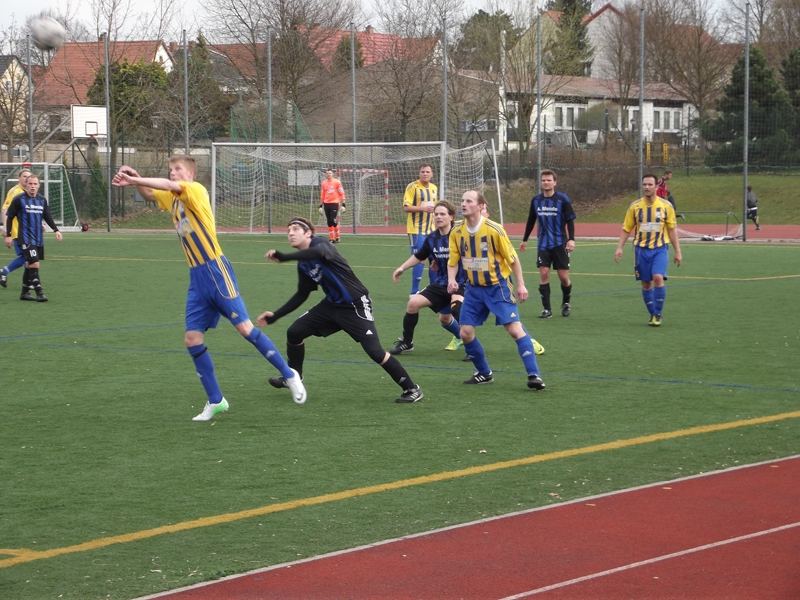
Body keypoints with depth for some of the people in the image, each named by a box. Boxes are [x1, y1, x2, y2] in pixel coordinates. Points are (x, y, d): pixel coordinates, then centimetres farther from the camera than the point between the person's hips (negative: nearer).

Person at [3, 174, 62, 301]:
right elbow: (9, 217, -1)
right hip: (25, 238, -6)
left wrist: (56, 230, 5)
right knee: (34, 264, -17)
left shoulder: (42, 200, 10)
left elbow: (47, 217, 18)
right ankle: (39, 293, -16)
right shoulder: (19, 199, -5)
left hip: (39, 238, 6)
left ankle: (25, 293, 21)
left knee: (29, 265, 11)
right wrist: (8, 235, -5)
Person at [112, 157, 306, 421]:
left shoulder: (196, 190, -9)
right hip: (196, 277, 8)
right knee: (192, 339, 2)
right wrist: (135, 179, 0)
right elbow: (149, 193, 22)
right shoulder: (172, 199, 15)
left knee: (244, 327, -9)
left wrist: (134, 180, -25)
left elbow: (170, 185, -26)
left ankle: (290, 375, 5)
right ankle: (215, 401, 11)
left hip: (215, 270, -8)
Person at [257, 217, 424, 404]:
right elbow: (301, 295, 18)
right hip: (332, 304, 8)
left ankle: (412, 389, -7)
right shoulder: (303, 264, 8)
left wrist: (283, 257, -52)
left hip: (355, 305, -8)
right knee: (294, 332, 4)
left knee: (375, 351, -19)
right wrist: (275, 316, 15)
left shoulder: (320, 243, -17)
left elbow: (317, 252, -43)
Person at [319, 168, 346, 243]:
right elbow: (322, 195, 17)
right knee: (329, 222, 3)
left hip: (334, 203, -4)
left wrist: (343, 205, -6)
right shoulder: (324, 183, 11)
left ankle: (337, 237, 3)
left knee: (333, 221, -12)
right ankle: (332, 239, 8)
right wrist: (320, 206, 14)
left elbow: (341, 194, -1)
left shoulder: (337, 182, -1)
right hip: (326, 204, 4)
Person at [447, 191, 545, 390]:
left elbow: (513, 258, -8)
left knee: (515, 329, -15)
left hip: (498, 286, -5)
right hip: (474, 288, 5)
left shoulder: (494, 230, -17)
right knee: (465, 333, -1)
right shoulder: (456, 232, -4)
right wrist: (451, 279, -15)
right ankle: (484, 373, 19)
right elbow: (453, 261, 4)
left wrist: (521, 284, -8)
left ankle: (533, 375, -12)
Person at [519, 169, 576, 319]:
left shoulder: (562, 199, -5)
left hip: (560, 243, -2)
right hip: (543, 244, 2)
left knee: (563, 276, -1)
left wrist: (571, 239, -17)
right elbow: (531, 221, 17)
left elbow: (570, 220, -5)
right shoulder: (536, 200, 5)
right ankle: (546, 309, -4)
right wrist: (525, 240, 21)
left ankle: (566, 303, 25)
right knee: (544, 273, -9)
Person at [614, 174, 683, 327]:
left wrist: (677, 251, 5)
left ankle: (658, 314, -7)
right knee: (646, 284, 3)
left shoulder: (666, 206, 1)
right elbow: (626, 229, 7)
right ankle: (653, 314, 17)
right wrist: (619, 248, -4)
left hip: (660, 248, -2)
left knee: (658, 278, -20)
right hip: (641, 249, 2)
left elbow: (672, 229, 7)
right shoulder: (635, 206, 2)